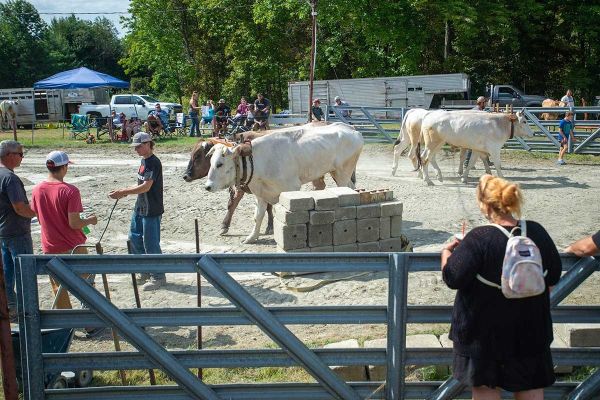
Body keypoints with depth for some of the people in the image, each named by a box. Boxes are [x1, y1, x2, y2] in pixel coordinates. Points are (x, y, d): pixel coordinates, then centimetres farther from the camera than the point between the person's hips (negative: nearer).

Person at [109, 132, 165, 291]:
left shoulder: (153, 163, -18)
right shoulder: (144, 161, 11)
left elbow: (146, 187, -24)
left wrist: (123, 192, -23)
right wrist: (124, 191, 5)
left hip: (152, 211, -10)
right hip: (140, 208, 10)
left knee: (151, 244, -2)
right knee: (134, 239, 15)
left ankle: (158, 277, 12)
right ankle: (147, 272, 29)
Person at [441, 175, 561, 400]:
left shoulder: (479, 239, -23)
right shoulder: (537, 232, -7)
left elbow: (453, 278, -22)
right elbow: (553, 277, 4)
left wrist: (447, 252, -4)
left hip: (486, 327, -4)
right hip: (530, 326, 4)